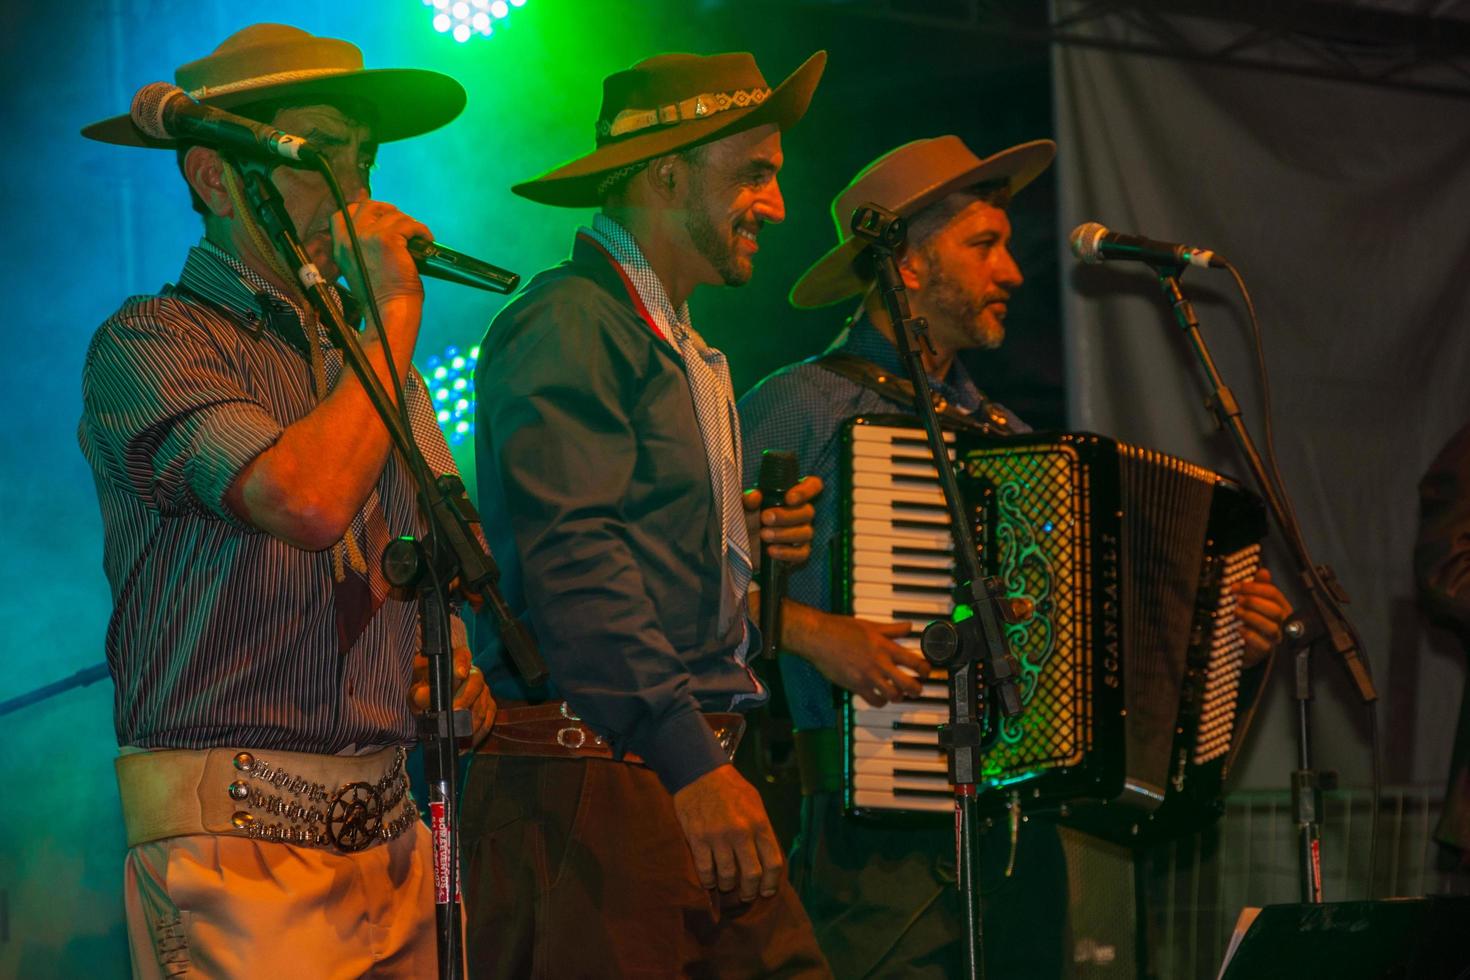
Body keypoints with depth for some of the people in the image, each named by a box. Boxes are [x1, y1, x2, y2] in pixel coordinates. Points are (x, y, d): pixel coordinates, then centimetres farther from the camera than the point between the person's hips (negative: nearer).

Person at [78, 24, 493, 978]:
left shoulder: (366, 360, 18)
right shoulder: (150, 343, -6)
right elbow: (309, 504, -23)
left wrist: (462, 674, 5)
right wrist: (397, 313, -10)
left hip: (391, 831, 7)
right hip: (238, 837, -7)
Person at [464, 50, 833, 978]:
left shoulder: (681, 347, 22)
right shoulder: (569, 323, -9)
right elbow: (572, 555, -20)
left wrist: (749, 544, 7)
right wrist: (689, 758, -25)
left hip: (695, 778, 9)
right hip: (590, 786, -9)